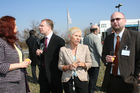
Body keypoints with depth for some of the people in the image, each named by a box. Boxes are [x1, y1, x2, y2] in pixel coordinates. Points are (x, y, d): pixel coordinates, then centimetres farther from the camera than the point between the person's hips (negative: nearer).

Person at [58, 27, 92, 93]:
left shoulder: (85, 48, 1)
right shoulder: (63, 49, -2)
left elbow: (89, 64, 7)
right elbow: (60, 66, 4)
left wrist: (83, 64, -14)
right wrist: (68, 67, -14)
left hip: (82, 79, 1)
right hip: (68, 80, 0)